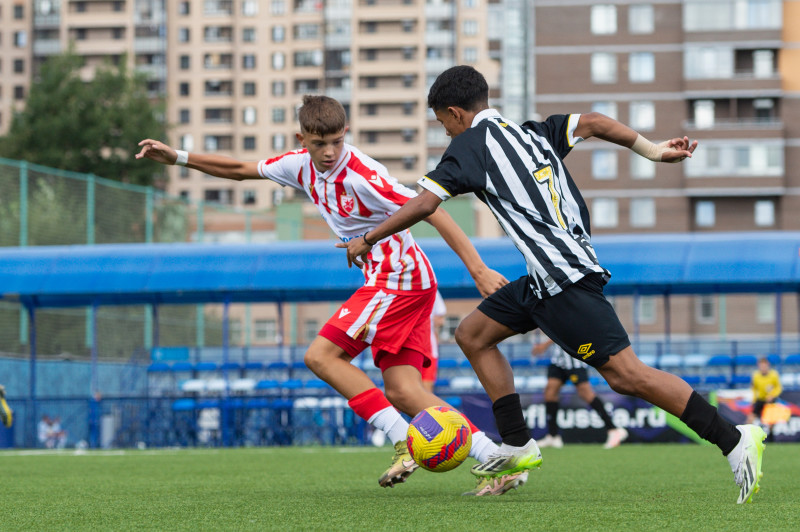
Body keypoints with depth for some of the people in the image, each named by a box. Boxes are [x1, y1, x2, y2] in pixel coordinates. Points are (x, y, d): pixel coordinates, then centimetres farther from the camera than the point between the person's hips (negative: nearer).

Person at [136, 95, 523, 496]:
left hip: (399, 278, -8)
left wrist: (478, 271, -25)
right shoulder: (302, 165, 6)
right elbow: (241, 170, 21)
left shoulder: (361, 175, -19)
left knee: (321, 356, -11)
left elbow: (432, 212, -21)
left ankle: (404, 444, -14)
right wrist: (178, 158, 17)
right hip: (386, 280, 8)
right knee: (402, 393, -2)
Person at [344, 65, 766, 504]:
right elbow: (593, 122, 6)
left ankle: (734, 440, -13)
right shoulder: (533, 132, 18)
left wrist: (367, 239, 7)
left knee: (625, 374, -11)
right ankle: (517, 447, 16)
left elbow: (422, 205, -5)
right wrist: (652, 151, 2)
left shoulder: (471, 143, -2)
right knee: (472, 334, 16)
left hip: (565, 279, -9)